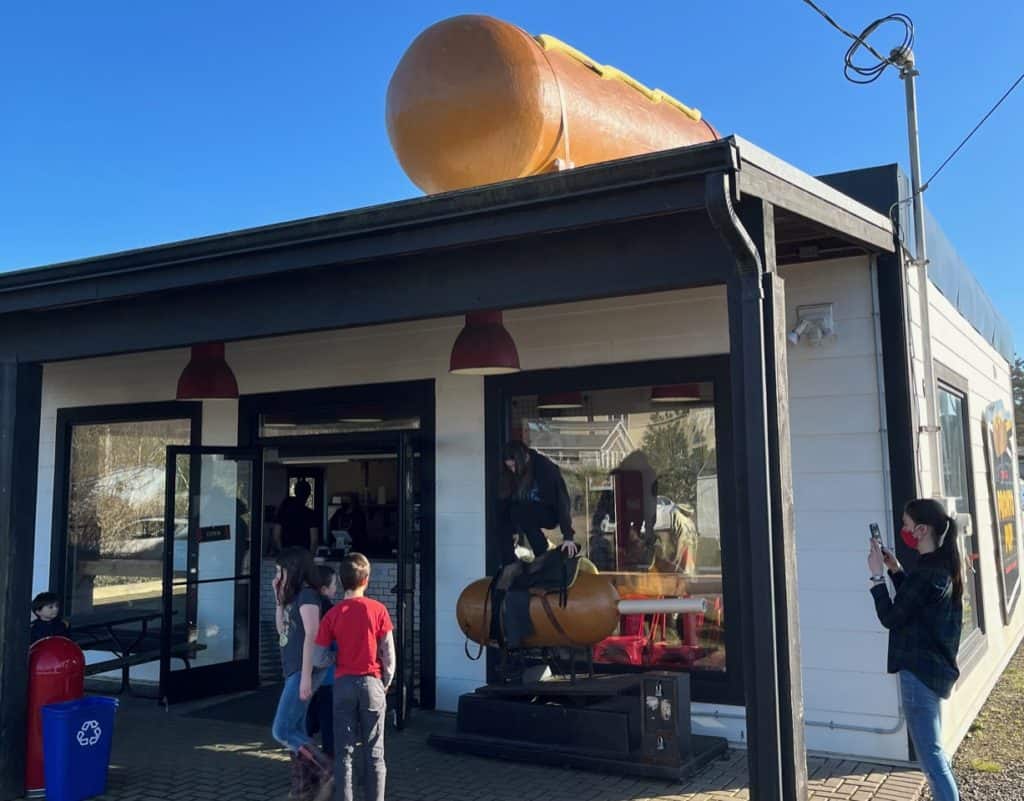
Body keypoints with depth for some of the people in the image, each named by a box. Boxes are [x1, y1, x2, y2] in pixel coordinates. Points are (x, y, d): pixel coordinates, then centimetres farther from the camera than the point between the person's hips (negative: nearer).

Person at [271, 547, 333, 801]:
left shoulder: (307, 594, -13)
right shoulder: (294, 595, 15)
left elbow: (311, 635, -21)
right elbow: (282, 631, 22)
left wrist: (306, 676, -25)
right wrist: (279, 599, 13)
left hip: (301, 672, -9)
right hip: (292, 671, 9)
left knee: (282, 731, -9)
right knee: (295, 731, 12)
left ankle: (327, 772, -4)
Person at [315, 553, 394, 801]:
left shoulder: (333, 614, -4)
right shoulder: (378, 610, -6)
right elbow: (389, 654, -4)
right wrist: (386, 683, 10)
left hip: (343, 683, 1)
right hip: (371, 682, -1)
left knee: (344, 751, 7)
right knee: (374, 752, 8)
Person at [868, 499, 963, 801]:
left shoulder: (926, 573, -23)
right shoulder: (943, 566, 7)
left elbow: (891, 618, -18)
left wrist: (877, 575, -13)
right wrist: (896, 570, 9)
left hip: (920, 670, -10)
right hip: (936, 666, 10)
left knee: (929, 753, -2)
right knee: (933, 749, 22)